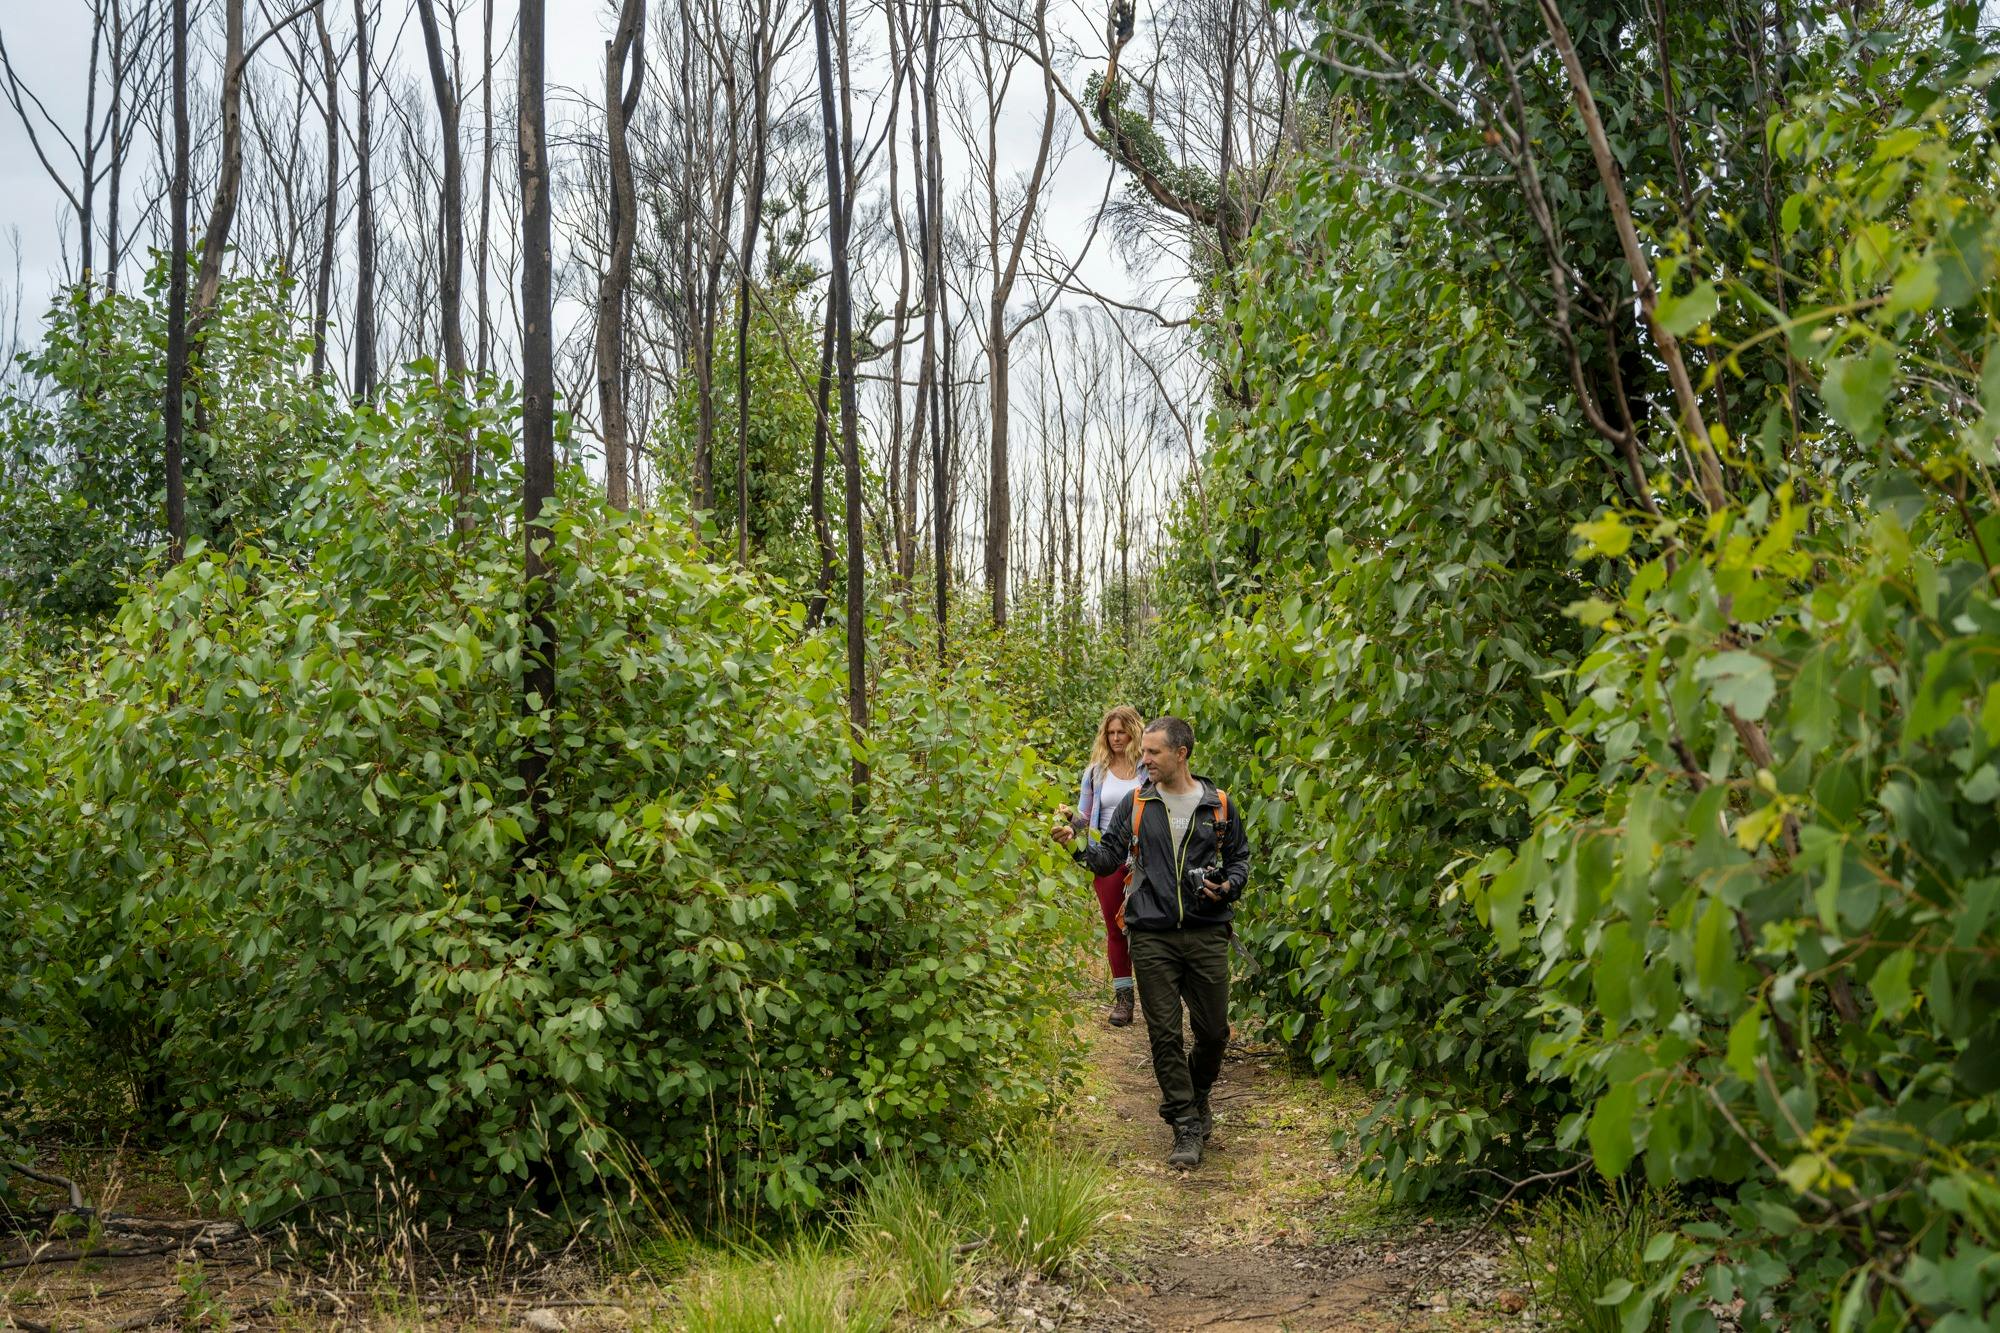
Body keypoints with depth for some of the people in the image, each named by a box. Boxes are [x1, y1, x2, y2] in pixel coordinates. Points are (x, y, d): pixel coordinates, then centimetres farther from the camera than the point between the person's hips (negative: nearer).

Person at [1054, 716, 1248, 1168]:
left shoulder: (1218, 805, 5)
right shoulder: (1136, 804, 6)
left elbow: (1240, 858, 14)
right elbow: (1109, 855, 5)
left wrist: (1228, 886, -5)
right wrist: (1078, 846, -13)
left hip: (1206, 932, 0)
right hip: (1152, 935, 0)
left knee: (1213, 1030, 6)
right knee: (1165, 1033, -1)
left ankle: (1195, 1095, 35)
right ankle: (1187, 1127, 8)